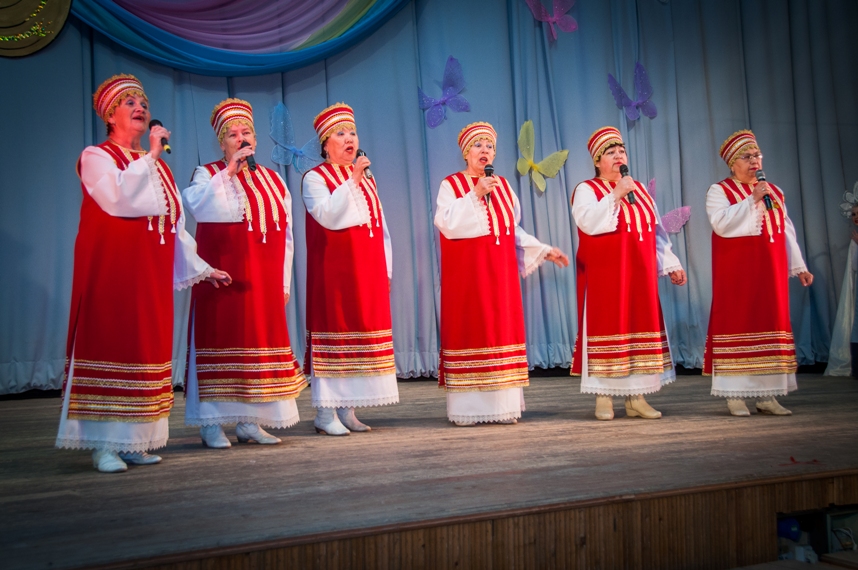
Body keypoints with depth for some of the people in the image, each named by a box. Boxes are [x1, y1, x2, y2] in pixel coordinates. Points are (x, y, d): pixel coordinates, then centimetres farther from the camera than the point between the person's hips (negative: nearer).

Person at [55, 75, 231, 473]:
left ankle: (134, 440, 10)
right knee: (109, 345, -7)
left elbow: (175, 226, 20)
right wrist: (150, 154, -14)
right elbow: (119, 200, -20)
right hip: (112, 272, -6)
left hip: (152, 276, 7)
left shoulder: (157, 167, 20)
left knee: (147, 347, 4)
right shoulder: (96, 157, 0)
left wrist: (200, 269, 16)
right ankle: (103, 444, -4)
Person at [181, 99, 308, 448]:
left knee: (261, 339, 3)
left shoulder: (273, 180, 16)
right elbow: (195, 205, -20)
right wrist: (229, 171, -19)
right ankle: (211, 423, 1)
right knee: (220, 338, -6)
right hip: (222, 274, -4)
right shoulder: (208, 174, 3)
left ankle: (249, 422, 11)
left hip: (263, 279, 4)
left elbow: (286, 234, 15)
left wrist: (284, 281, 11)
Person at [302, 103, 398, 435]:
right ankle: (325, 412, -3)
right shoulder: (315, 178, 0)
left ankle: (347, 410, 10)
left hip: (368, 271, 6)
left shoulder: (367, 180, 18)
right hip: (334, 270, -6)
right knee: (334, 329, -8)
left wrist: (386, 269, 11)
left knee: (365, 332, 4)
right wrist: (352, 180, -20)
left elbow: (381, 226, 18)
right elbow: (328, 216, -18)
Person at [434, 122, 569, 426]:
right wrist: (475, 194, -19)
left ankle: (503, 404, 5)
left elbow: (514, 232, 17)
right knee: (469, 332, -5)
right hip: (467, 275, -4)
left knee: (502, 331, 1)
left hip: (500, 275, 4)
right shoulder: (451, 185, 0)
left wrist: (545, 250, 12)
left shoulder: (503, 186, 14)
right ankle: (466, 408, -2)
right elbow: (447, 224, -16)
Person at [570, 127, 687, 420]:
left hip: (639, 275, 5)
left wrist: (671, 264, 13)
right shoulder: (587, 190, 0)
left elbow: (657, 231, 18)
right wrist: (616, 195, -18)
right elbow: (589, 223, -19)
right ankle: (604, 398, 1)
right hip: (604, 275, -5)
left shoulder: (639, 189, 17)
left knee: (641, 328, 3)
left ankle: (636, 397, 9)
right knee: (608, 328, -6)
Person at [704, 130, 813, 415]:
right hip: (736, 273, -5)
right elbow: (722, 224, -17)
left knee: (771, 324, 3)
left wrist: (798, 266, 12)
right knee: (737, 326, -6)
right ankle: (735, 395, -2)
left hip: (770, 271, 5)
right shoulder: (719, 191, 0)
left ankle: (768, 395, 7)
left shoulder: (774, 191, 16)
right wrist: (752, 199, -16)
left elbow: (787, 231, 16)